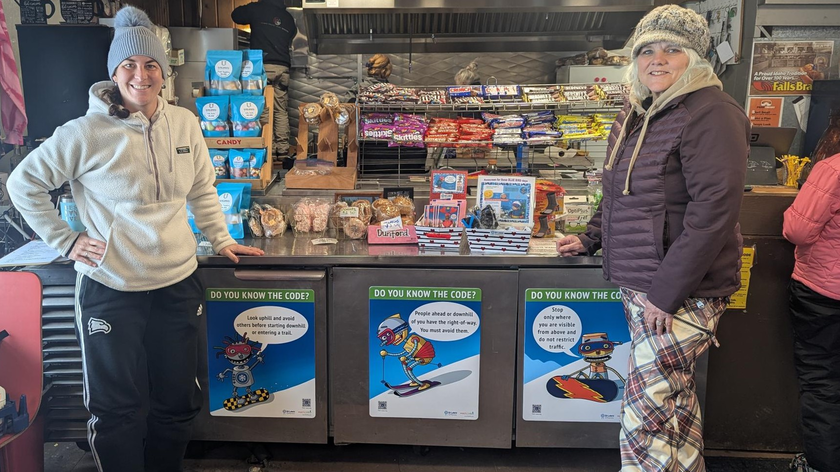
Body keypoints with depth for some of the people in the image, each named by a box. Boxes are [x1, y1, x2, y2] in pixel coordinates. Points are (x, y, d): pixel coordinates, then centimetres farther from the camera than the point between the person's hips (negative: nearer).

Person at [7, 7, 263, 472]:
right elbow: (24, 183, -2)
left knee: (179, 402, 16)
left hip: (177, 282, 4)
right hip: (110, 289, -4)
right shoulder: (87, 133, -11)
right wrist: (66, 240, -6)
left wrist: (221, 241, 12)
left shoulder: (184, 123, 1)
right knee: (115, 409, 9)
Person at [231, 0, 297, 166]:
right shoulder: (288, 17, 16)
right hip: (282, 68, 4)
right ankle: (283, 154, 2)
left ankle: (270, 153, -7)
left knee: (264, 110, -3)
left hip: (262, 66, -4)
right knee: (282, 111, 5)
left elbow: (235, 15, 20)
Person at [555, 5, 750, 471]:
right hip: (637, 284, 9)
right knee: (675, 398, 21)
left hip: (681, 291, -9)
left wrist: (666, 292, -24)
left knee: (646, 412, -5)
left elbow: (714, 209, -23)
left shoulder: (711, 114, -15)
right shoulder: (636, 112, 13)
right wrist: (590, 239, 18)